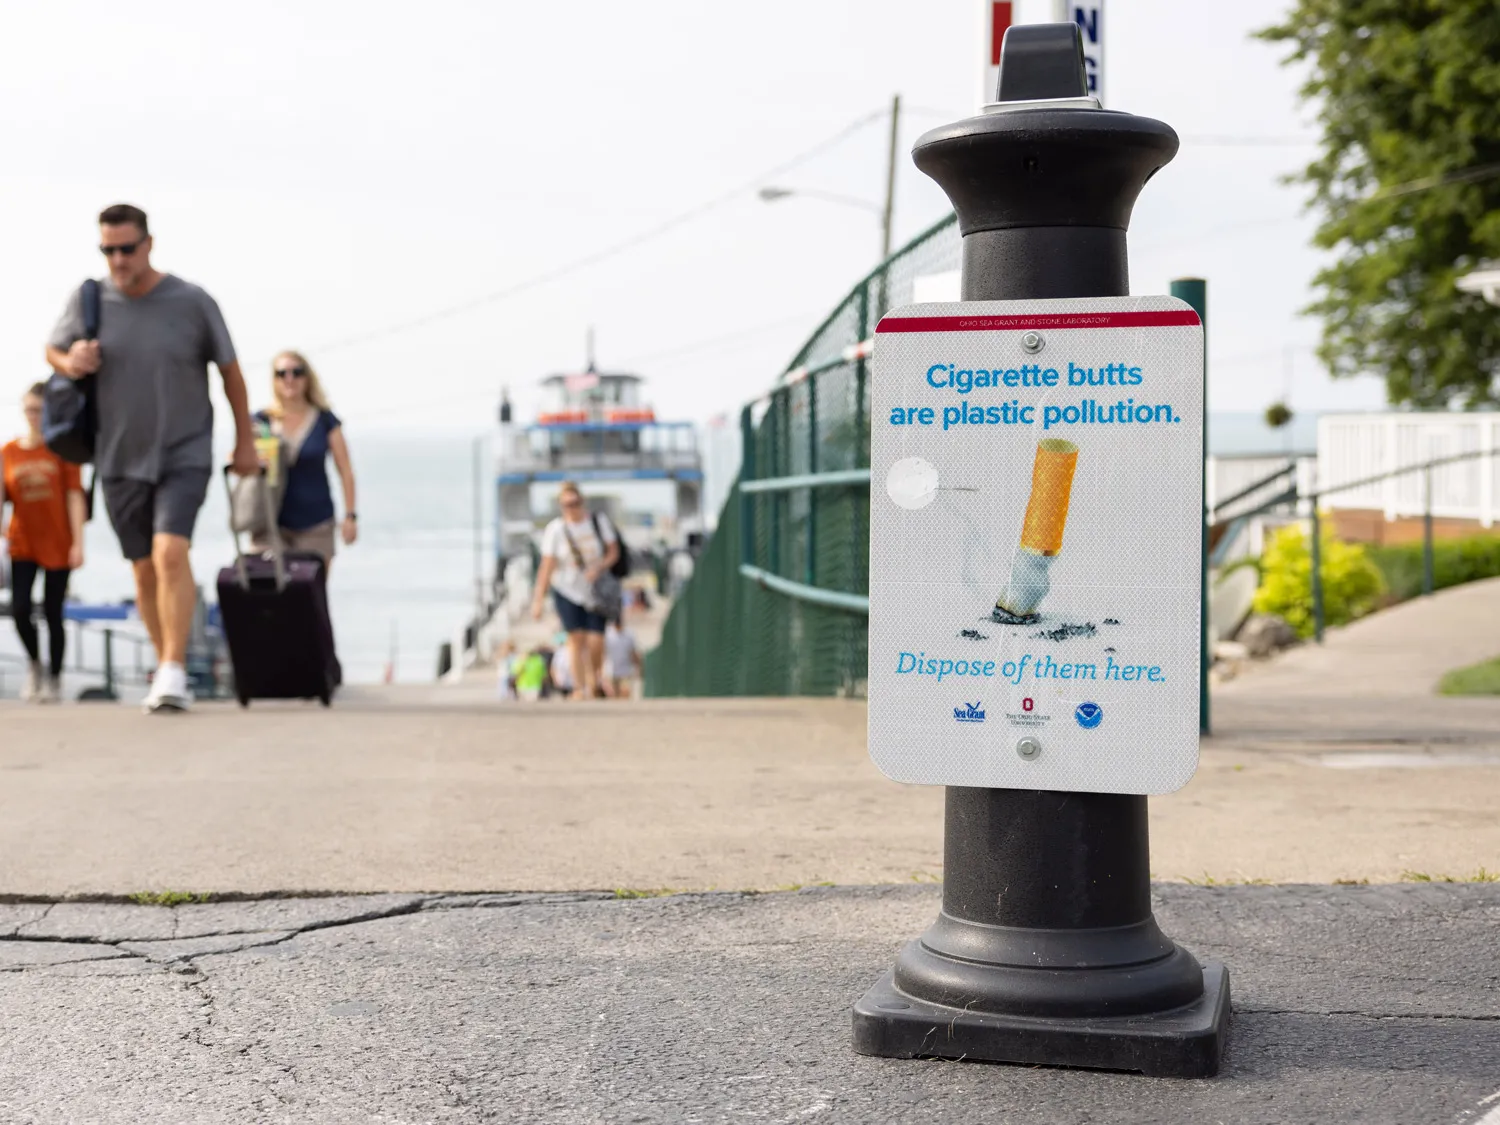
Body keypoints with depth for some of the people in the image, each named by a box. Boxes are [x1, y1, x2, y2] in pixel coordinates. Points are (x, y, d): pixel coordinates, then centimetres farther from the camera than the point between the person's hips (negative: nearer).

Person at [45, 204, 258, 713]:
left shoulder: (192, 302, -8)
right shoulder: (88, 300, -3)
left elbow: (230, 370, 3)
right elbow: (53, 349, 14)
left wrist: (246, 441, 8)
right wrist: (69, 362, -11)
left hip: (185, 456, -3)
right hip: (119, 461, 3)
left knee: (170, 553, -21)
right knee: (144, 569, 10)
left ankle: (174, 673, -17)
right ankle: (165, 668, 25)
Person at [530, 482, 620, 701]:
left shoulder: (599, 522, -4)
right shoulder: (554, 530, -10)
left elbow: (614, 551, 2)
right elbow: (547, 566, -10)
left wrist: (599, 568, -18)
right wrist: (538, 600, -13)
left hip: (596, 590, 1)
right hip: (567, 590, -1)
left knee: (596, 641, -7)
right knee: (576, 638, -9)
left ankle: (595, 682, 19)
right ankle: (581, 689, -2)